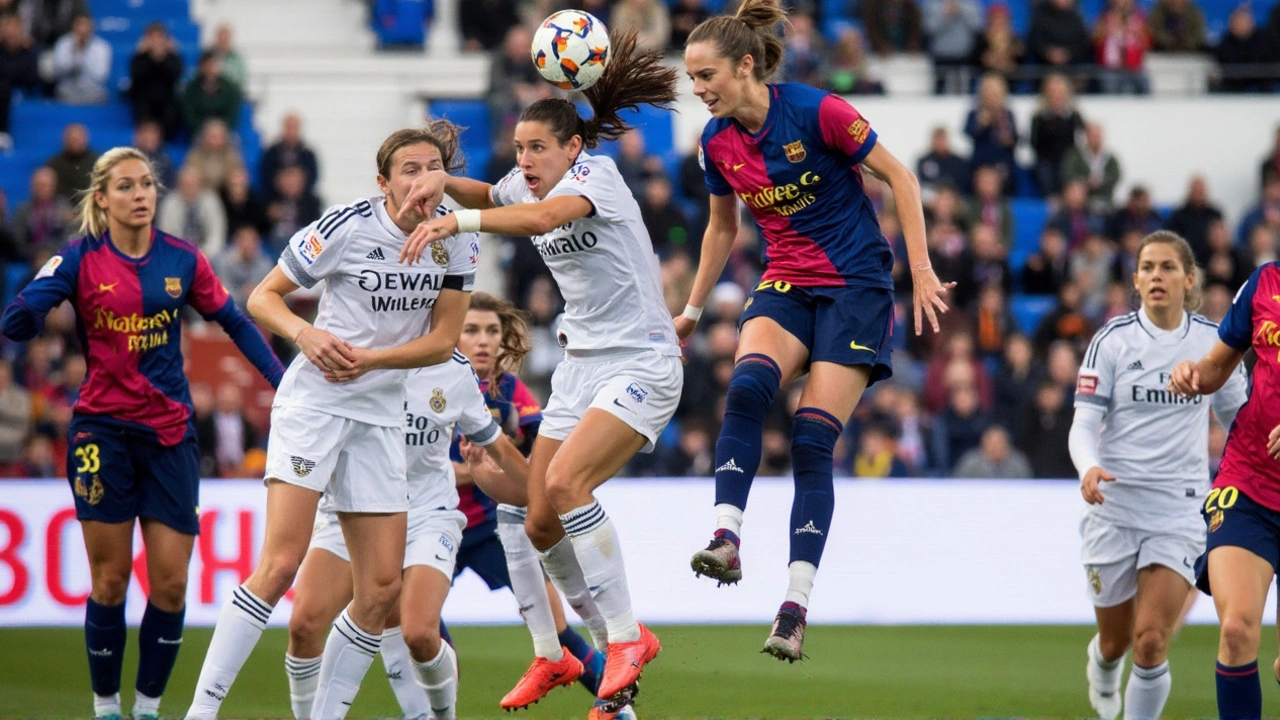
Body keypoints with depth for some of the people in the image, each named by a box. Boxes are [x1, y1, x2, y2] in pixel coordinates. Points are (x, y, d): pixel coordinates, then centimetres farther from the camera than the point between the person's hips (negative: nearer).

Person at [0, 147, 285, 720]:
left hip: (170, 434, 2)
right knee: (110, 582, 0)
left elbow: (234, 322, 13)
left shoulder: (181, 259, 1)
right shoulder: (80, 259, -5)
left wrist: (282, 380, 5)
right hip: (102, 431, -2)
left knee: (171, 584, -2)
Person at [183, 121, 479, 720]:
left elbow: (444, 339, 1)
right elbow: (261, 297, -4)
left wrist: (370, 359, -13)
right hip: (313, 402, -5)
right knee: (281, 564, -18)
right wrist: (305, 333, -23)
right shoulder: (347, 226, -12)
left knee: (383, 587, -1)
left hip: (381, 416, 5)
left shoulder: (457, 239, 1)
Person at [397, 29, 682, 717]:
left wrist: (456, 220, -48)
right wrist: (444, 182, 4)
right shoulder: (528, 183, 6)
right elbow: (490, 197, 28)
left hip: (641, 364, -8)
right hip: (581, 365, 8)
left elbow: (547, 216, -38)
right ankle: (557, 656, 21)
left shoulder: (594, 172, -16)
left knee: (565, 481, -27)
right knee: (540, 523, 2)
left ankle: (625, 636, -18)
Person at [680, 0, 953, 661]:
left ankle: (796, 606, -11)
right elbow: (722, 227, 19)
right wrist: (692, 309, 22)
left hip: (855, 284, -5)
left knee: (812, 442, -13)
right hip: (785, 285, 5)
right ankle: (725, 541, -36)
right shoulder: (717, 141, 1)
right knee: (746, 388, -28)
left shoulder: (816, 111, -16)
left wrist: (921, 269, -11)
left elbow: (899, 177, -8)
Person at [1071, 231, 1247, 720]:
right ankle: (1102, 672, 51)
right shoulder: (1113, 339, -5)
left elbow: (1236, 415, 16)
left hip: (1179, 509, 0)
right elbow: (1084, 422, -10)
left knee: (1151, 643, -15)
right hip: (1115, 505, 0)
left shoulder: (1212, 340, 0)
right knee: (1116, 642, 14)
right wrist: (1089, 467, -29)